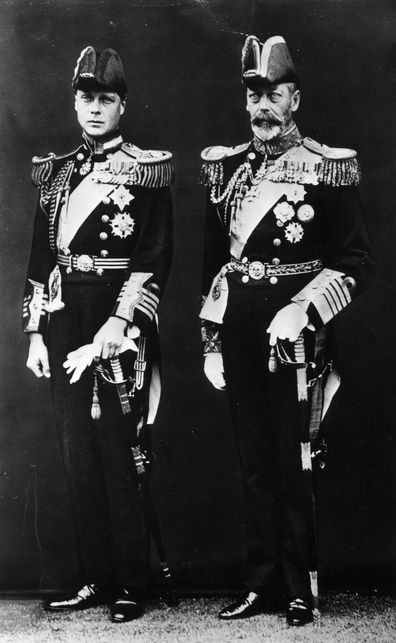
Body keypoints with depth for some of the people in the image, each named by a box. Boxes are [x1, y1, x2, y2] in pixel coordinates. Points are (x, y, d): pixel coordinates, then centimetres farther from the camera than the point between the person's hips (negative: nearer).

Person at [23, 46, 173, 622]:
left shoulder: (146, 171, -2)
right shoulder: (54, 173, 14)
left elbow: (155, 260, -8)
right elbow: (41, 258, 14)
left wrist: (116, 325, -16)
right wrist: (36, 331, 8)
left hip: (120, 329, -5)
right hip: (64, 327, 5)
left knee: (119, 456, -2)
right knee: (78, 456, 8)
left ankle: (130, 585, 9)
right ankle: (94, 579, 18)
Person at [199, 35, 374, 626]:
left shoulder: (329, 168, -3)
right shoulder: (224, 167, 12)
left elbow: (357, 261, -5)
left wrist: (304, 310, -18)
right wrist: (211, 342, 12)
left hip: (295, 328, -4)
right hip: (239, 329, 5)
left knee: (296, 461, 1)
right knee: (254, 460, 10)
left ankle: (301, 589, 14)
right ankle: (263, 582, 20)